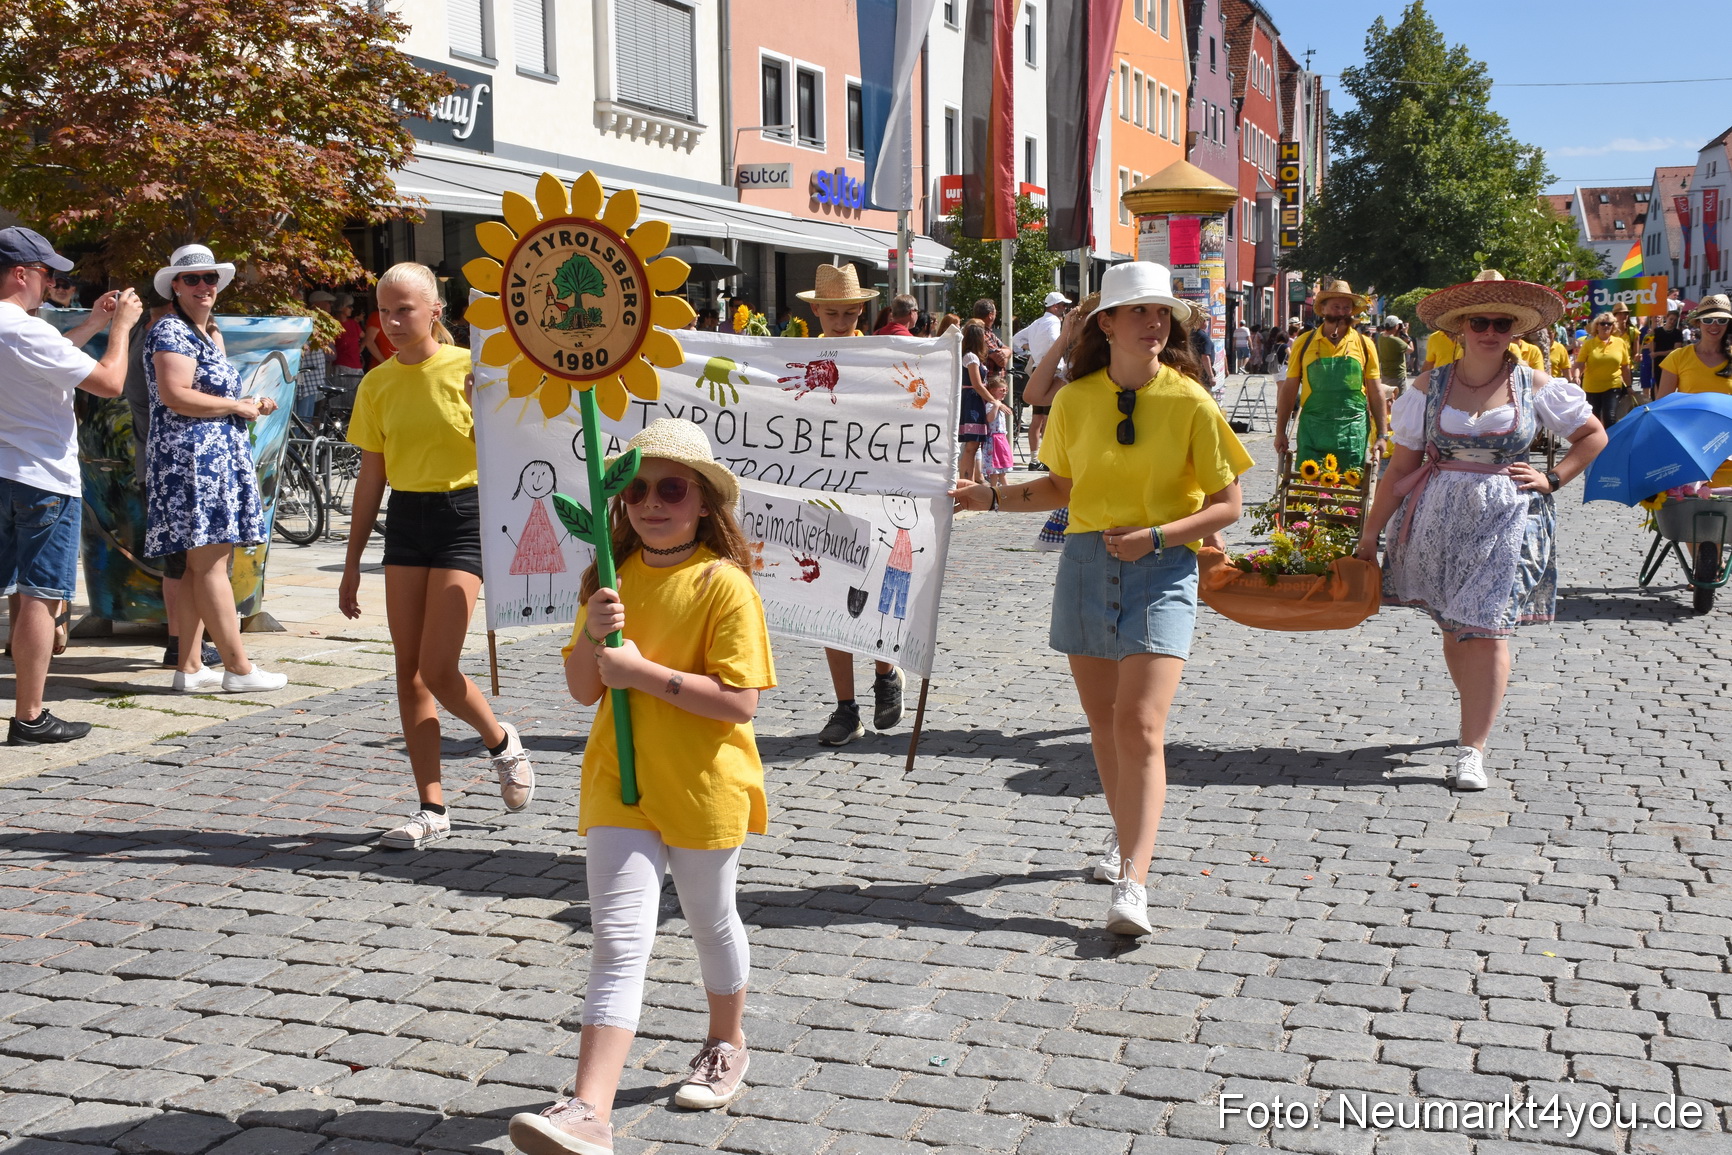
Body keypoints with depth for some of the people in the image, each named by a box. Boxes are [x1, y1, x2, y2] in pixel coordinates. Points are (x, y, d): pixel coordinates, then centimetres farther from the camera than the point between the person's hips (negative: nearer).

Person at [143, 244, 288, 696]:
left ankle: (189, 666, 11)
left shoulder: (209, 333, 22)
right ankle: (239, 668, -9)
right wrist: (238, 406, -10)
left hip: (216, 457, 10)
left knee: (197, 564, 8)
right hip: (192, 455, -10)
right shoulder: (171, 331, -8)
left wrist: (251, 406, 10)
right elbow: (176, 396, -20)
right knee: (210, 561, -9)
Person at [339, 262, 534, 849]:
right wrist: (352, 563, 11)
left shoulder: (468, 368, -6)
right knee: (409, 671, 3)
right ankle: (431, 808, 11)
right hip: (404, 521, 5)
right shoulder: (377, 384, 7)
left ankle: (501, 742, 21)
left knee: (436, 670, -10)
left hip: (462, 515, -5)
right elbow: (371, 476, 11)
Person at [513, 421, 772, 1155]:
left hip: (704, 787, -3)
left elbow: (739, 700, -20)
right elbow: (584, 689, 6)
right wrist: (592, 634, -14)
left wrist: (643, 671, -22)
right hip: (619, 783, 3)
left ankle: (726, 1045, 43)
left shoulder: (725, 583, -13)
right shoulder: (612, 578, 5)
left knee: (710, 923, 18)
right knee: (618, 941, -3)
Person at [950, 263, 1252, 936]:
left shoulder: (1190, 402, -7)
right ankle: (1127, 837, 36)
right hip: (1086, 563, 4)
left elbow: (1226, 506, -4)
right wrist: (991, 497, 4)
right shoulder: (1075, 399, 2)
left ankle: (1132, 883, -14)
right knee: (1102, 719, 13)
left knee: (1139, 724, -13)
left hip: (1162, 568, -4)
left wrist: (1155, 536, -17)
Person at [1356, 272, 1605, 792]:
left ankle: (1472, 749, -6)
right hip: (1438, 518, 2)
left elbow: (1594, 434, 16)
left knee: (1486, 629, -9)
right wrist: (1370, 533, 1)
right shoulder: (1429, 387, 2)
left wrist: (1552, 479, 2)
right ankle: (1478, 714, 32)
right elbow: (1401, 467, 3)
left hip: (1506, 521, -2)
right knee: (1452, 627, 9)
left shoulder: (1535, 387, 2)